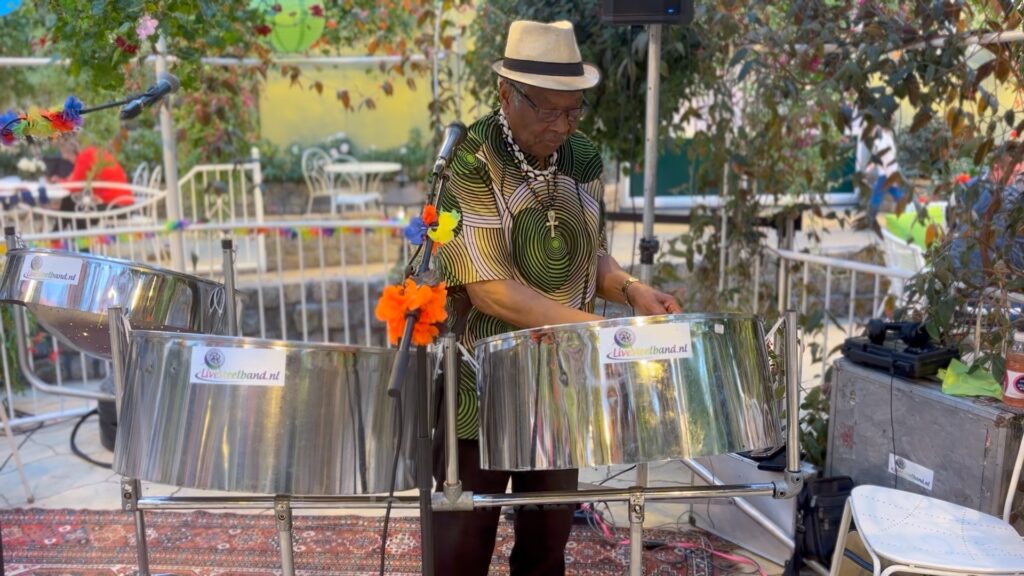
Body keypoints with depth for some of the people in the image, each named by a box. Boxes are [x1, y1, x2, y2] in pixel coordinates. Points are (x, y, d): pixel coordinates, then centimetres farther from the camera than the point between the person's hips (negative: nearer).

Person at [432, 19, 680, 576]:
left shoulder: (583, 159, 2)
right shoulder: (468, 165, -17)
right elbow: (490, 290, -23)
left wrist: (631, 290, -9)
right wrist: (594, 328, -27)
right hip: (483, 388, -5)